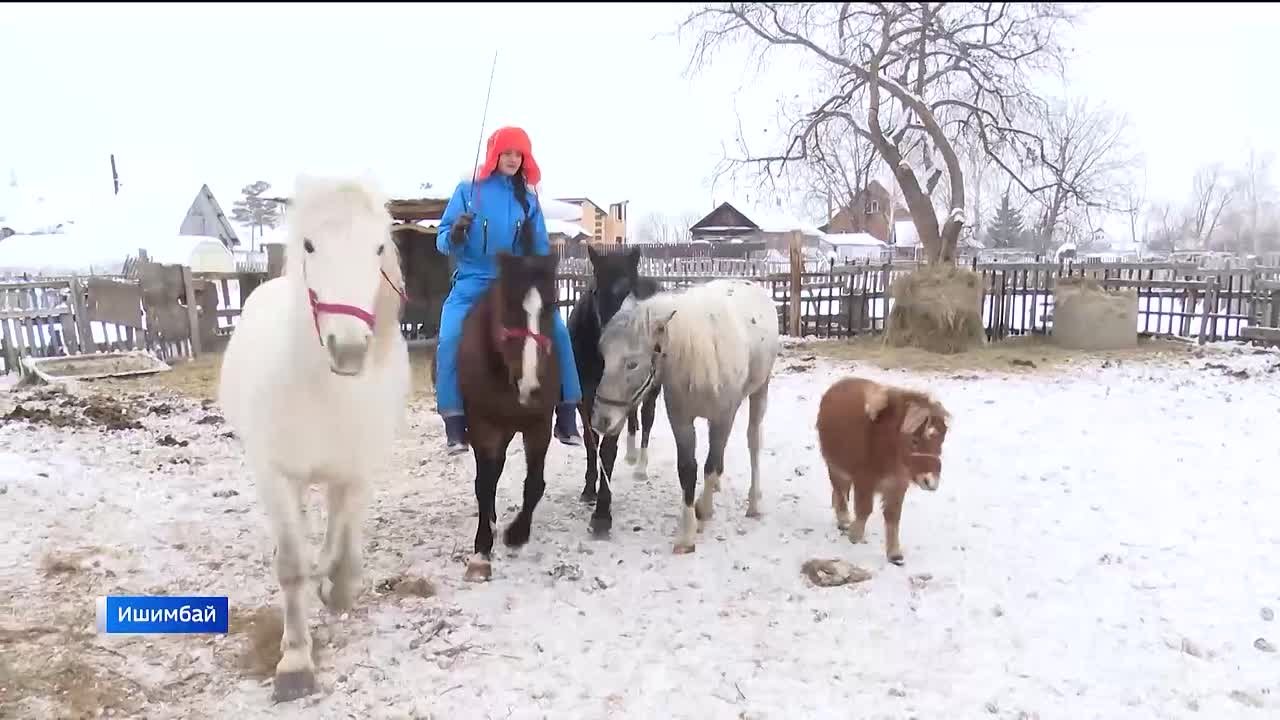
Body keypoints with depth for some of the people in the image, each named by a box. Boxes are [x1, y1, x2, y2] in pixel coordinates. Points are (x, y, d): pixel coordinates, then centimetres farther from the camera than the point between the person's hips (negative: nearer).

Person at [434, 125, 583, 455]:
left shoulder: (528, 200, 9)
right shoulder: (468, 191, 3)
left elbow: (541, 252, 14)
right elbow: (443, 241, 2)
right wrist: (455, 234, -19)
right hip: (472, 283, -1)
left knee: (557, 331, -17)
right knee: (450, 339, -24)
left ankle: (566, 413, -8)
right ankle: (454, 421, -14)